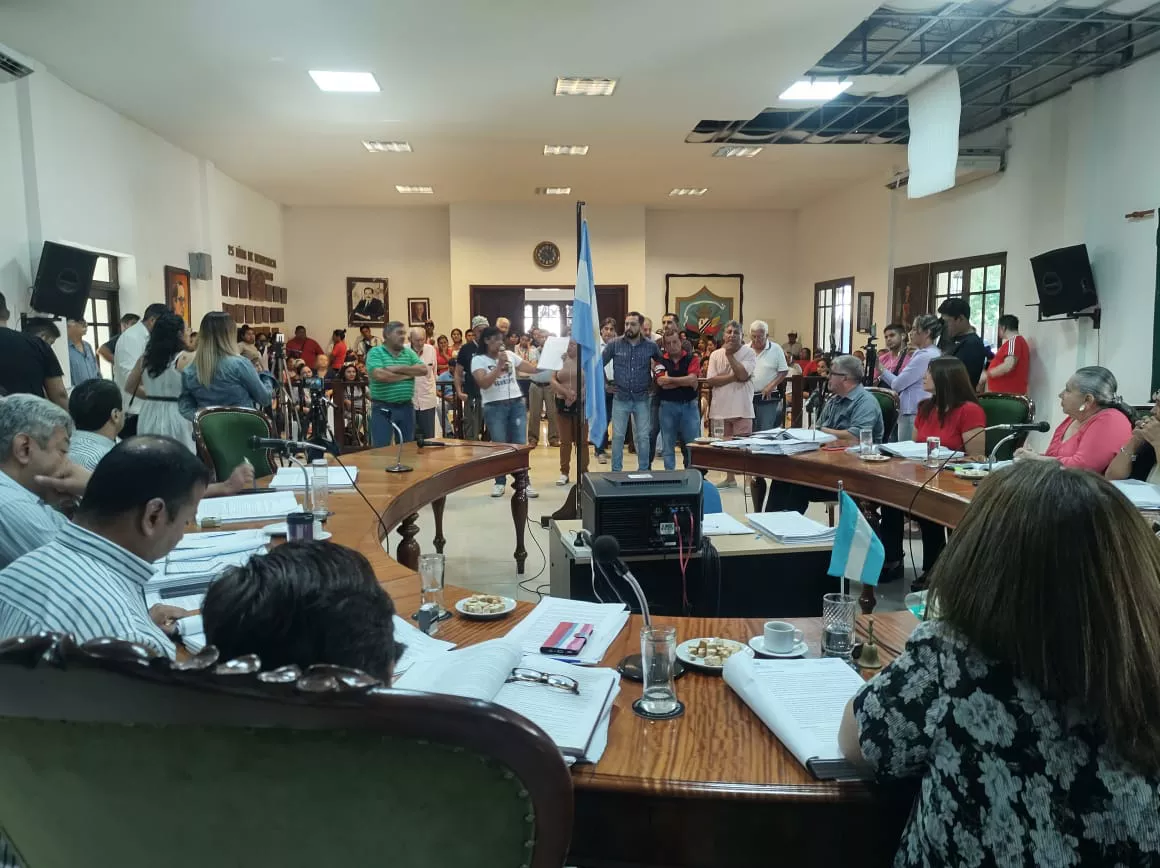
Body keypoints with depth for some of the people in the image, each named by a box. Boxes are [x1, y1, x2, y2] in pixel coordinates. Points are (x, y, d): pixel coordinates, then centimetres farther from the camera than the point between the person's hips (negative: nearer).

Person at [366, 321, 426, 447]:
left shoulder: (409, 352, 10)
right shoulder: (375, 352, -5)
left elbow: (423, 370, -3)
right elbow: (379, 375, -21)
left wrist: (400, 368, -13)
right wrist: (407, 375, -10)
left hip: (406, 407, 5)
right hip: (382, 408, -5)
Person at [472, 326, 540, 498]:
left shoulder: (510, 355, 10)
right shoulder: (478, 360, -1)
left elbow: (532, 368, 8)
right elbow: (484, 383, -16)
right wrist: (499, 365, -17)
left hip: (516, 403, 3)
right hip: (494, 407, -3)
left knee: (520, 444, 1)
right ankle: (499, 483, 14)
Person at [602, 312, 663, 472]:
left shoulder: (651, 346, -2)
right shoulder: (614, 344, -4)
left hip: (642, 398, 0)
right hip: (620, 398, 0)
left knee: (643, 437, 6)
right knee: (618, 436, 4)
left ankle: (643, 471, 19)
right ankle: (616, 471, 15)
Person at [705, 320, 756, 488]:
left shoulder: (749, 352, -2)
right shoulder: (715, 354, 6)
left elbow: (743, 375, -17)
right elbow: (710, 381, -4)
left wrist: (730, 354, -12)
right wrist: (734, 376, -12)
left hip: (741, 408, -4)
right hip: (720, 407, 4)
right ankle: (730, 478, 24)